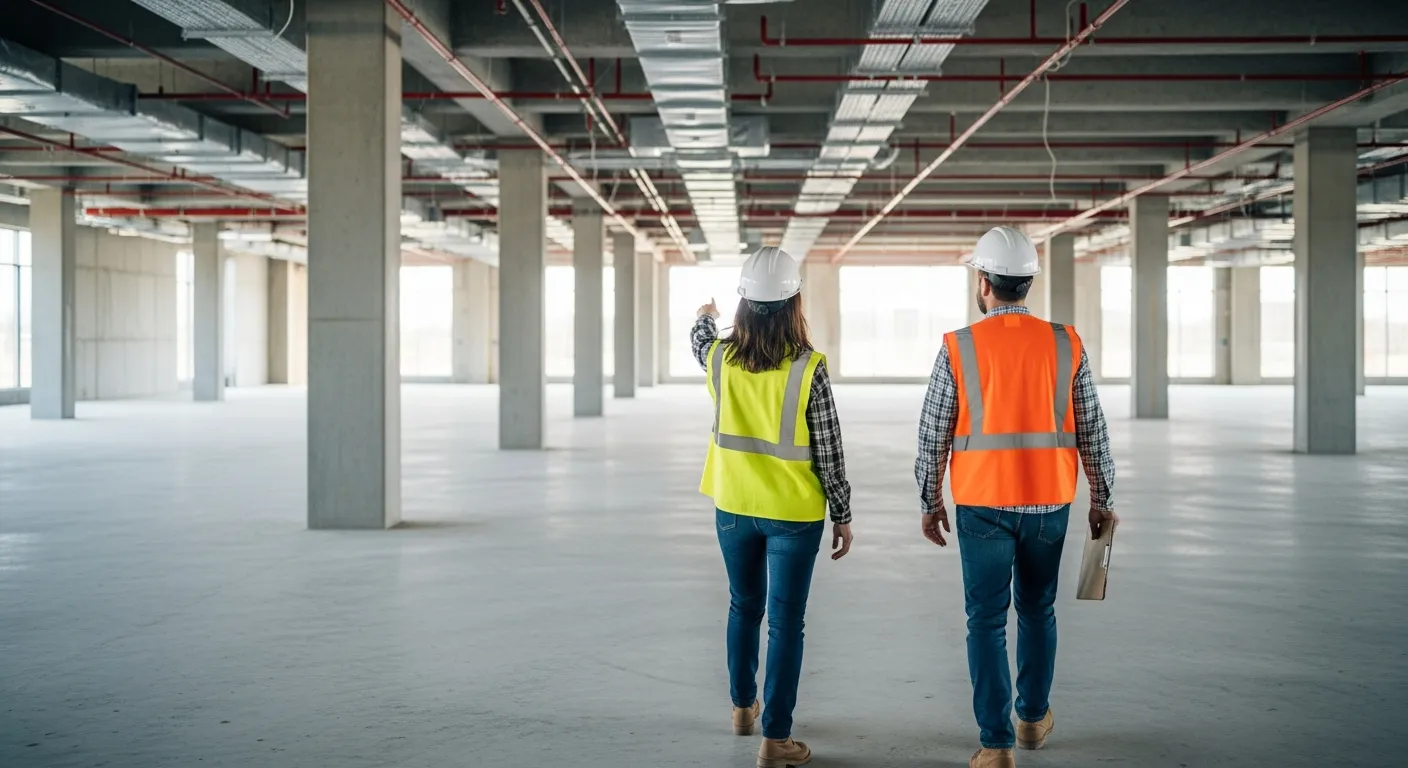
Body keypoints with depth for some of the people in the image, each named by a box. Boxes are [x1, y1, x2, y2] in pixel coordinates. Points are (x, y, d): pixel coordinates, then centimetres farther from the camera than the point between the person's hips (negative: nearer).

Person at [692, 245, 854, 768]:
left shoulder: (719, 358, -6)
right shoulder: (809, 369, -16)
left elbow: (699, 341, 21)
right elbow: (829, 451, -11)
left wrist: (705, 317, 44)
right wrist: (842, 515, 1)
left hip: (734, 508, 4)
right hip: (794, 514, -4)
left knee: (744, 607, 22)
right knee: (785, 622, 2)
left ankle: (743, 706, 38)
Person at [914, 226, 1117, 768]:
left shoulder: (958, 348, -7)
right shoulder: (1066, 345, -2)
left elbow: (933, 436, -3)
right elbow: (1093, 431, 3)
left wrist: (930, 503, 9)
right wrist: (1101, 499, 13)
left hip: (983, 504, -2)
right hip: (1048, 501, 2)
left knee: (987, 621, 4)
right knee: (1037, 611, 20)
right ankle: (1033, 718, 34)